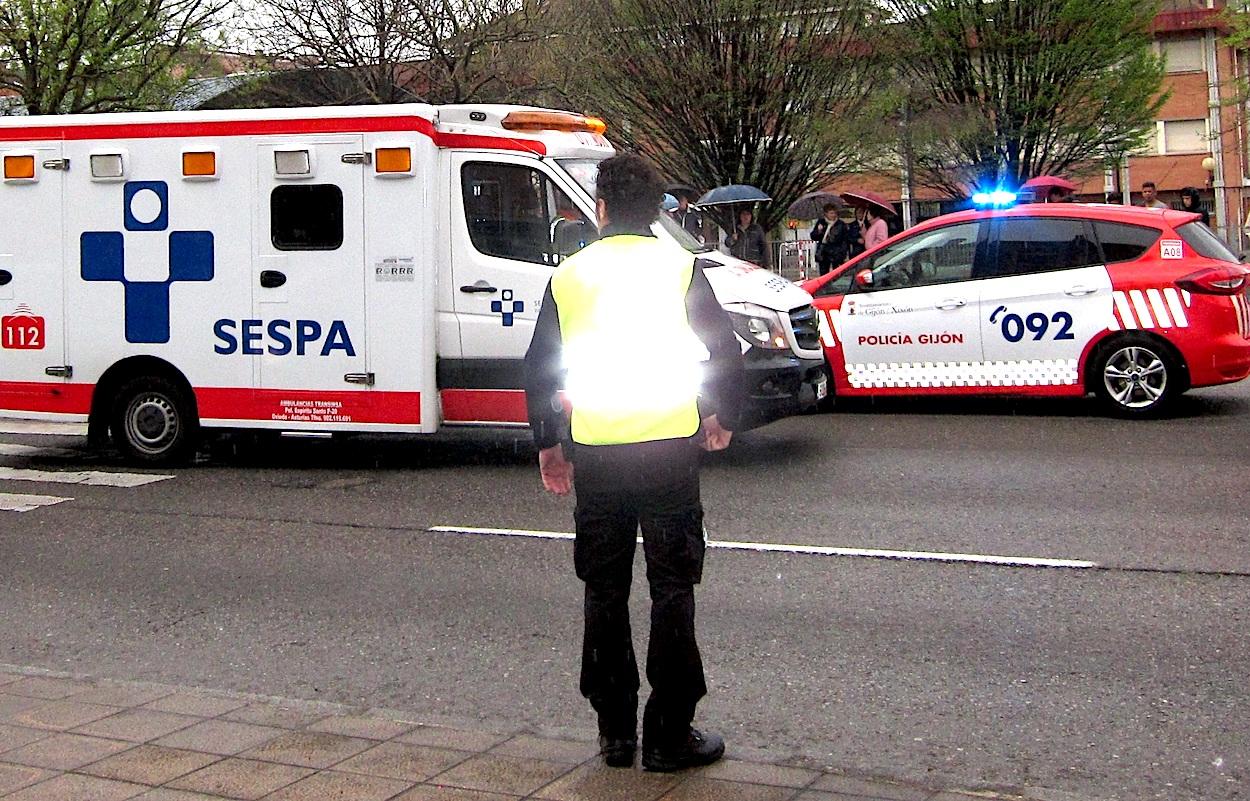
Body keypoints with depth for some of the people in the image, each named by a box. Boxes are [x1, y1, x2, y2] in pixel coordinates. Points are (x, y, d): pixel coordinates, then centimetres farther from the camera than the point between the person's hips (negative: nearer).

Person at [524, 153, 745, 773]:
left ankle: (615, 732, 17)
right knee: (672, 590, 4)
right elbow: (726, 352, -1)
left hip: (595, 453, 2)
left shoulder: (569, 275, 6)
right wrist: (722, 418, 16)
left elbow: (537, 369, 10)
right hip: (668, 446, -2)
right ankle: (669, 736, 5)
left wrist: (546, 444, 21)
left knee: (605, 592, 11)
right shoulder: (679, 267, -1)